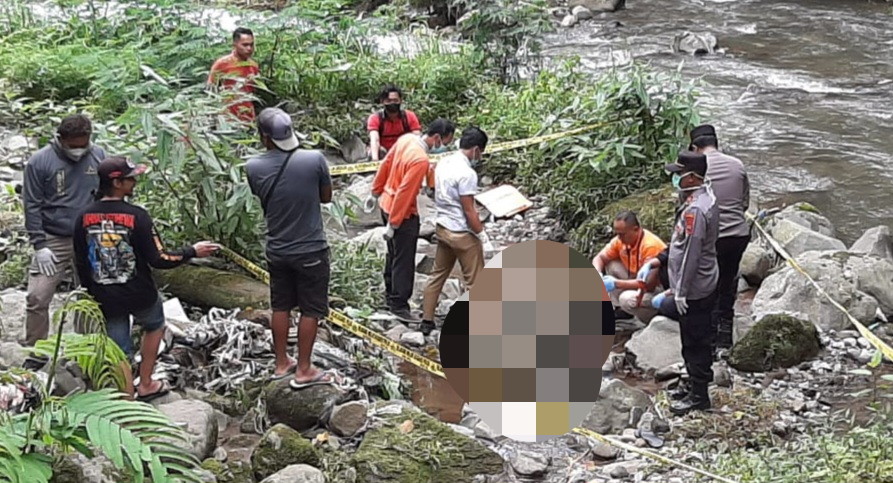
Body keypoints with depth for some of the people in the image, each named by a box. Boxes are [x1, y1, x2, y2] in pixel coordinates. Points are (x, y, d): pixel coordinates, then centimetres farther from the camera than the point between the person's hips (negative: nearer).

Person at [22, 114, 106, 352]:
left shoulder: (98, 156, 2)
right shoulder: (40, 162, -7)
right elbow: (32, 206, -4)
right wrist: (39, 245, -9)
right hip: (53, 242, -2)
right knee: (37, 298, -7)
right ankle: (35, 353, 6)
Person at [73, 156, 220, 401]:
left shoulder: (84, 218, -6)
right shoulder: (136, 216, -19)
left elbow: (81, 264, 3)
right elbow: (158, 260, -19)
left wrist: (94, 293, 18)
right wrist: (193, 251, -6)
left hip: (106, 300, 3)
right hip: (139, 294, -3)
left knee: (120, 353, 11)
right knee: (154, 325, 28)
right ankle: (145, 385, 33)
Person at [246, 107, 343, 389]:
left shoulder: (254, 168, -12)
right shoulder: (314, 160, -18)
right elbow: (326, 197, -2)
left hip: (277, 250, 3)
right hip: (311, 250, -3)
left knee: (280, 307, 18)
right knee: (311, 310, 9)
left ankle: (281, 364, 30)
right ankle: (303, 371, 16)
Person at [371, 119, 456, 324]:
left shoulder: (407, 139, -4)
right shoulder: (421, 160, -30)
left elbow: (386, 163, 8)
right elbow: (404, 193, -27)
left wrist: (377, 189, 21)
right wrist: (393, 224, -21)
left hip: (386, 204, 10)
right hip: (402, 213, -9)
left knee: (394, 253, 22)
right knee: (404, 261, 1)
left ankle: (391, 296, 36)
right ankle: (399, 306, 8)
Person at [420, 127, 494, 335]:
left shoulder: (443, 163, 3)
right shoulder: (466, 173, -23)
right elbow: (469, 211, -21)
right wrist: (483, 237, -13)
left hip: (442, 228, 8)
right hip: (462, 233, -8)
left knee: (438, 275, 18)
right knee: (474, 282, 5)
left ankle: (427, 321, 23)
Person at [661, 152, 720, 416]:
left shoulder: (694, 209, -26)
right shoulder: (707, 197, 7)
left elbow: (690, 253, -25)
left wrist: (681, 291, -18)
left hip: (694, 290, -10)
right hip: (706, 284, 10)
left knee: (694, 342, 0)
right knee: (701, 339, 20)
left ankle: (698, 395, 10)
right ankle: (697, 382, 34)